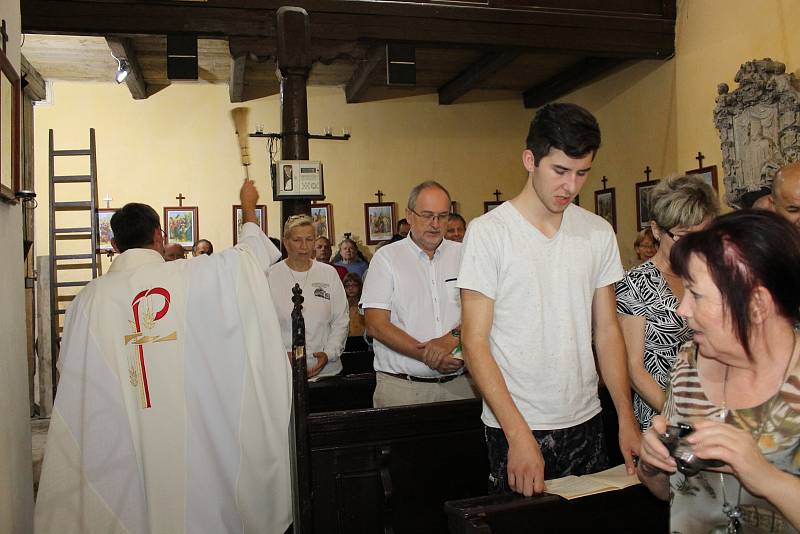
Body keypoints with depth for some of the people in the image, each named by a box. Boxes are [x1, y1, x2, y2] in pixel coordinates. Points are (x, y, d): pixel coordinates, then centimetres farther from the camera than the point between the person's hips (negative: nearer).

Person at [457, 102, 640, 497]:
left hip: (586, 422, 5)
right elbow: (475, 341, -13)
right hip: (513, 427, -4)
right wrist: (519, 434, -19)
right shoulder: (488, 231, -12)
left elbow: (607, 330, 7)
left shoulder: (599, 232, 3)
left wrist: (626, 419, 0)